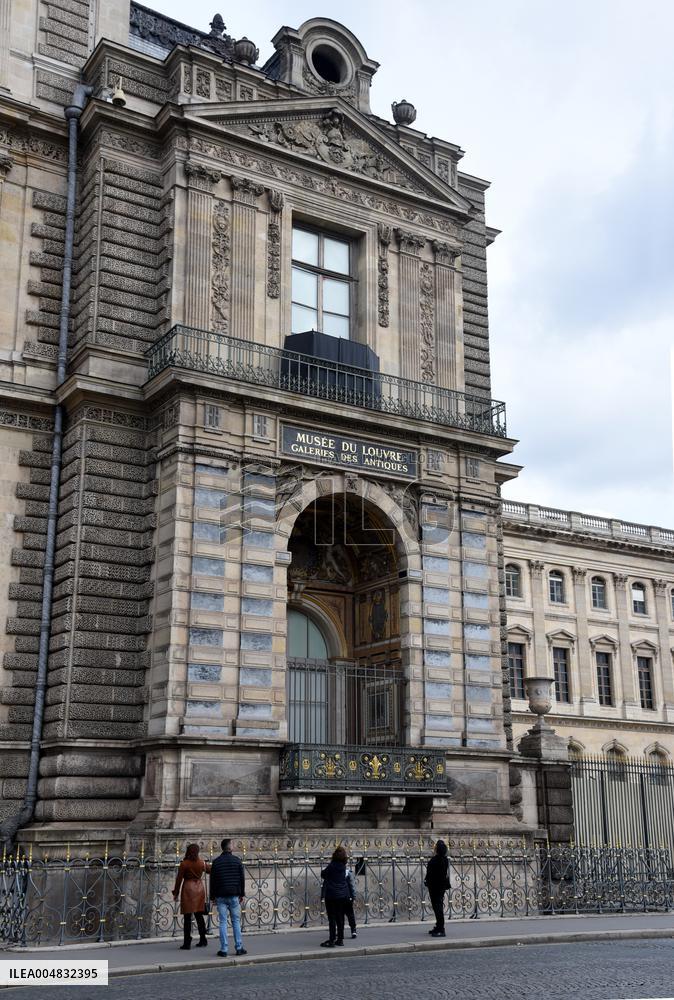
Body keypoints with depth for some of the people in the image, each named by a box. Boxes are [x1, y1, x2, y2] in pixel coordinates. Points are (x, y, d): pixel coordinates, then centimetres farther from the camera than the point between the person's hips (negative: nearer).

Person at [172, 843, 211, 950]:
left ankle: (187, 943, -3)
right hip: (200, 888, 4)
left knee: (187, 917, -2)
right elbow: (211, 870, 17)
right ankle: (203, 940, 19)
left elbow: (179, 879, -6)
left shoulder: (184, 864, -10)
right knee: (199, 915, 14)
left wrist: (176, 892, 4)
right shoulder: (202, 863, 1)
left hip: (188, 889, -4)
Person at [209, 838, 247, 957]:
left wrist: (213, 896, 10)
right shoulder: (237, 860, 0)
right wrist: (242, 894, 10)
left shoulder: (216, 862, 2)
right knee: (236, 921, 7)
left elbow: (212, 880, 4)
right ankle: (239, 948, 6)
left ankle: (224, 950, -1)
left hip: (220, 896, 0)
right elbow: (242, 878, 2)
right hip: (234, 895, 0)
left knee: (223, 922, 2)